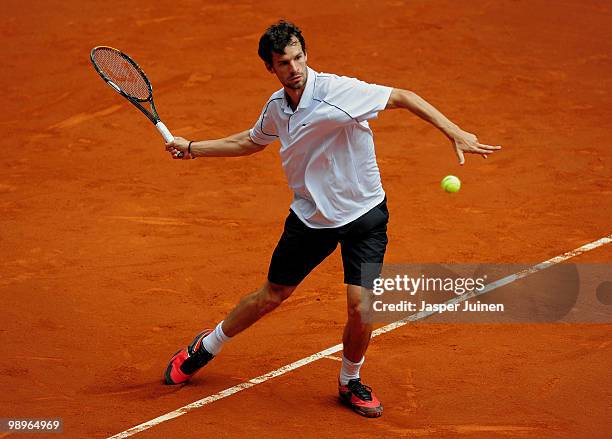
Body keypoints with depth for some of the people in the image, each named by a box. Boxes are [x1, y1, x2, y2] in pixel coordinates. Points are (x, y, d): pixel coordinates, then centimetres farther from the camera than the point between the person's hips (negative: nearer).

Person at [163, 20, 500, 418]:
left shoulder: (337, 91, -23)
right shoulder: (277, 107, -3)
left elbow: (402, 97, -20)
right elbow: (252, 141, 20)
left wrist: (455, 133, -27)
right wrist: (193, 148, 17)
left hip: (364, 214, -4)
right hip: (311, 217, 4)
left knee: (361, 307, -14)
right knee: (271, 296, 13)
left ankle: (351, 382, 15)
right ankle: (206, 347, 36)